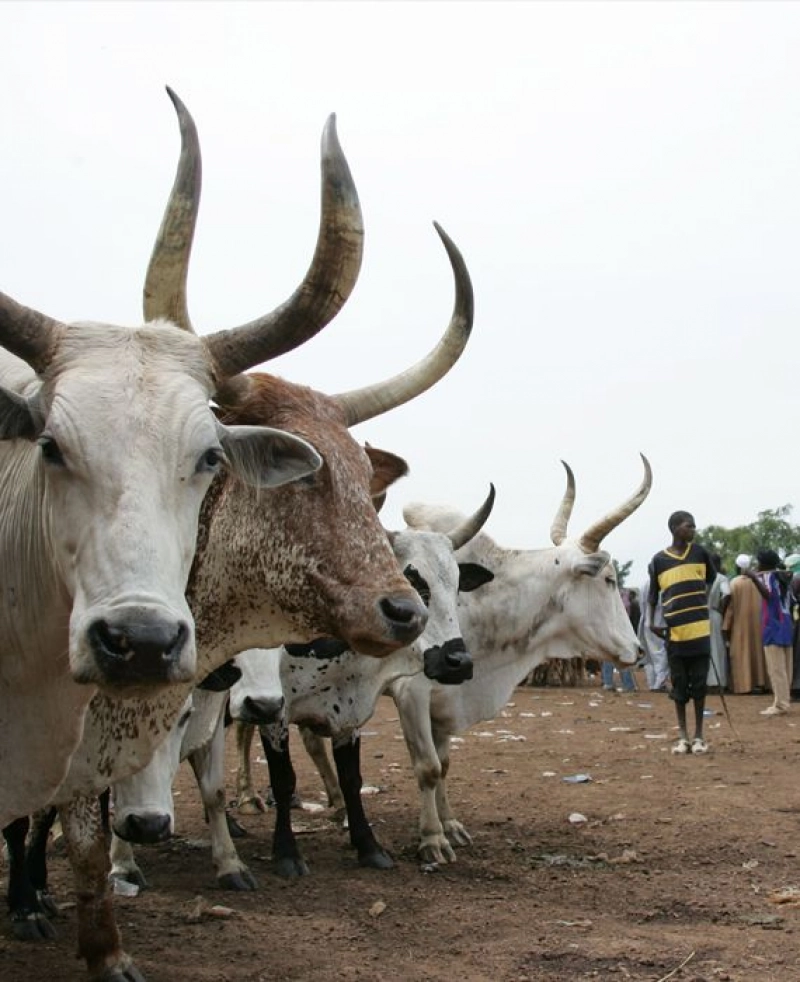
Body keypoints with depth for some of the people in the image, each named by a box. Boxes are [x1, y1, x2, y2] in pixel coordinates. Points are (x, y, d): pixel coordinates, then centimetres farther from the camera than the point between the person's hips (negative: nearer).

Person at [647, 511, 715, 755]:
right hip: (674, 631, -1)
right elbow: (653, 593, 8)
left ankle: (699, 735, 13)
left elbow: (711, 580, 20)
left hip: (700, 629, 1)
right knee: (679, 684, 5)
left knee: (699, 683, 4)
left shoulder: (699, 552, 4)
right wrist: (652, 622, -3)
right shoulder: (659, 560, -1)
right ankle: (683, 735, 14)